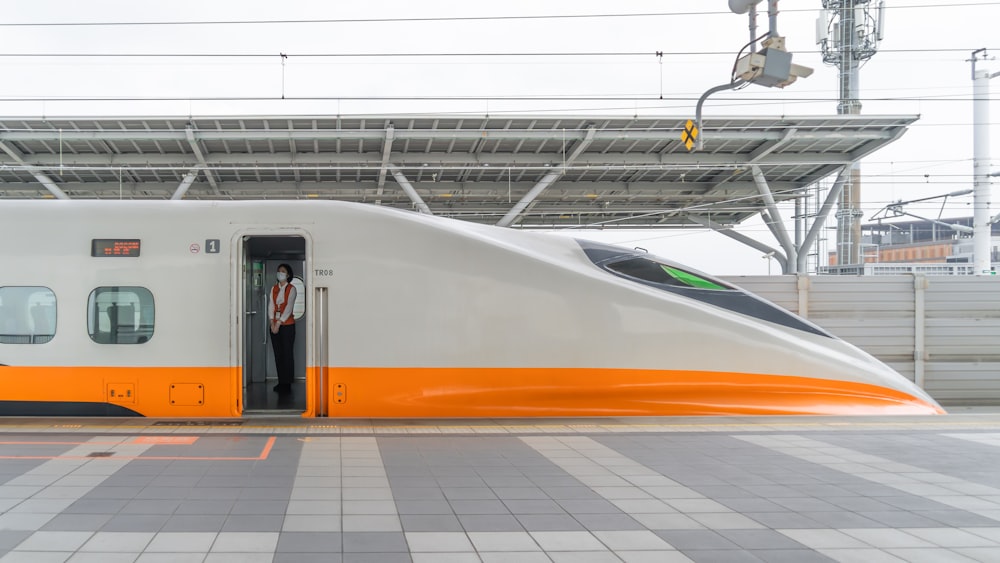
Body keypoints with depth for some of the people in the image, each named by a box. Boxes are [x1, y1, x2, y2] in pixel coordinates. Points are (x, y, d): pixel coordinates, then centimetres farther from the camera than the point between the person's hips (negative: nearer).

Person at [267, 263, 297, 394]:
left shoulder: (291, 289, -3)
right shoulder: (274, 289, 12)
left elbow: (289, 307, -11)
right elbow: (270, 305, 4)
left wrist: (279, 323, -17)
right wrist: (272, 323, -9)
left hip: (287, 324, -5)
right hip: (275, 325, 5)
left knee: (287, 354, -4)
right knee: (278, 354, 6)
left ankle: (287, 384, -2)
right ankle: (280, 382, 12)